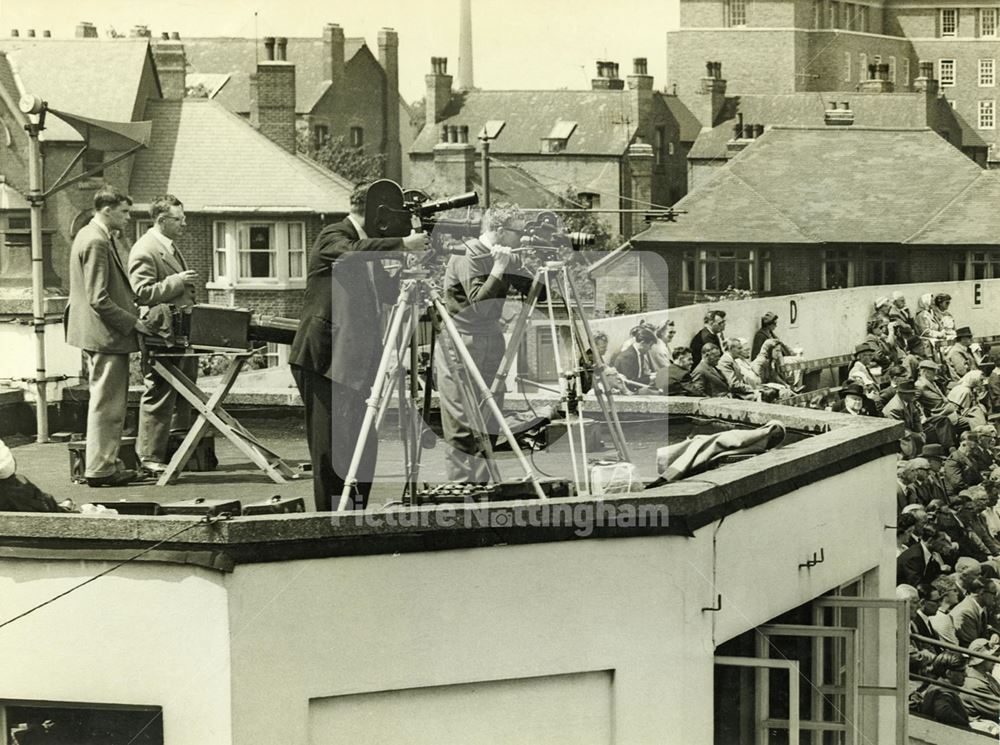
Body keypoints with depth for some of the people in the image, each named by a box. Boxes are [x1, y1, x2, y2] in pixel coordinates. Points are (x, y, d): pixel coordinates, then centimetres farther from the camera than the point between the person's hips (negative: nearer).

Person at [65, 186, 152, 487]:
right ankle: (100, 469, 0)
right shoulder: (96, 242, -19)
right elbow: (99, 299, -22)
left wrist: (134, 308, 17)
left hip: (102, 334, 11)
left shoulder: (91, 235, 14)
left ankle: (106, 463, 22)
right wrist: (132, 322, -15)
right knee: (106, 403, -5)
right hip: (106, 335, -11)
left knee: (110, 403, 16)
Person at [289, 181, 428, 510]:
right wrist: (403, 244, -30)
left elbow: (389, 293, 16)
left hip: (357, 362, 8)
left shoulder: (372, 252, 19)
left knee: (363, 448, 6)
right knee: (330, 446, -8)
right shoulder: (332, 237, -6)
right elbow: (352, 253, -29)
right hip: (324, 362, -8)